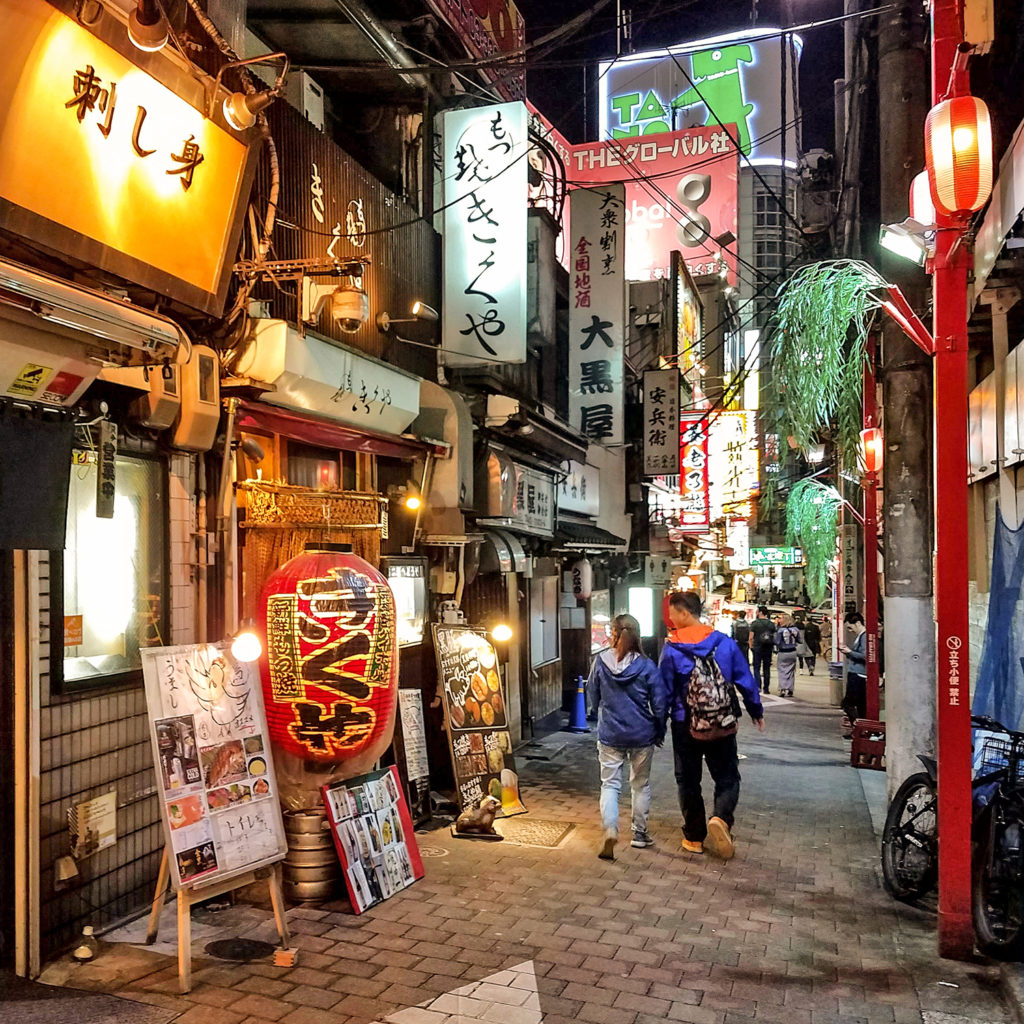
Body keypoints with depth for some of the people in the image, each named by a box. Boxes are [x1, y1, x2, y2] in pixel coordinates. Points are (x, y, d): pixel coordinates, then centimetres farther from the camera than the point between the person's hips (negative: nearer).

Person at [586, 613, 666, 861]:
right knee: (641, 785, 18)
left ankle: (610, 829, -13)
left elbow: (593, 697, 4)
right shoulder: (646, 666, -12)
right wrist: (660, 732, 9)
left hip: (609, 735, 0)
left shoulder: (601, 661, -8)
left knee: (609, 784, 8)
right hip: (642, 735, 0)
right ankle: (639, 833, 27)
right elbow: (660, 704, -7)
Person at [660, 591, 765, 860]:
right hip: (723, 726, 1)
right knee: (727, 777, 12)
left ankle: (694, 837, 17)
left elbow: (664, 691, -6)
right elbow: (745, 681, 1)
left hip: (686, 727, -1)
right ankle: (721, 818, -14)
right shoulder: (725, 642, -5)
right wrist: (756, 712, 15)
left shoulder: (671, 649, -11)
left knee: (688, 781, 14)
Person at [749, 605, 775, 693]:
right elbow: (774, 637, 7)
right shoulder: (771, 623, 5)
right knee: (767, 668, 9)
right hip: (768, 649, 4)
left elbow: (751, 637, -10)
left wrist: (751, 647, 2)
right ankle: (766, 688, 11)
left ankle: (758, 686, -8)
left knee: (756, 668, 3)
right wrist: (772, 647, 16)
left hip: (757, 648, -4)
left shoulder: (754, 623, -8)